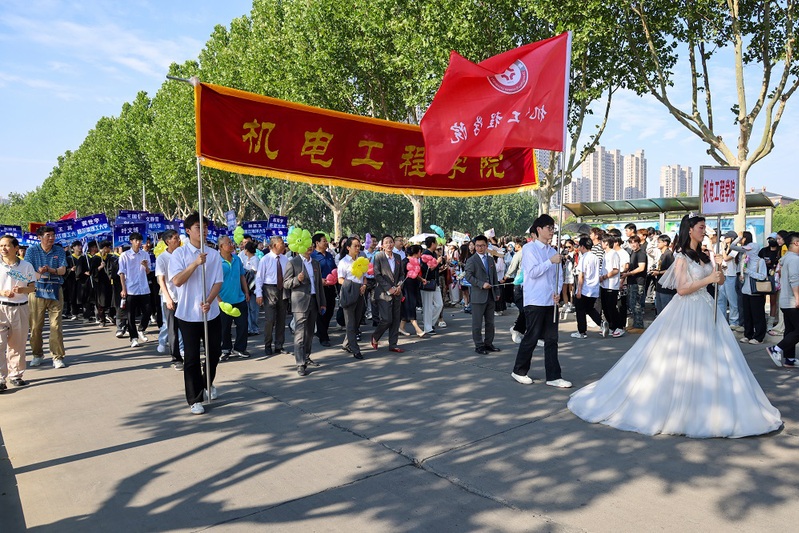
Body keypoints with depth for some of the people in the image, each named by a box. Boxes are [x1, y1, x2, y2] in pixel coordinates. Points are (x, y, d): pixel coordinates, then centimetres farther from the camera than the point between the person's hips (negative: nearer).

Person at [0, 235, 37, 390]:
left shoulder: (26, 266, 4)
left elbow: (33, 287, 6)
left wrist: (23, 289, -14)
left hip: (21, 308, 2)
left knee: (18, 344, 9)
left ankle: (15, 374, 21)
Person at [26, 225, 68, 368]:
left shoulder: (59, 250, 7)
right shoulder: (32, 250, 5)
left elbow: (63, 270, -2)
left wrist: (51, 270, -22)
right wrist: (38, 273, -24)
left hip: (55, 291, 0)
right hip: (37, 291, 0)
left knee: (56, 325, -3)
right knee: (35, 326, 4)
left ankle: (57, 356, 3)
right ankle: (37, 355, 20)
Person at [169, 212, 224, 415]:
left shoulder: (214, 254, 3)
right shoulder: (179, 253, -5)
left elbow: (218, 282, -1)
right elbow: (177, 280, -15)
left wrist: (209, 301, -17)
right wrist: (195, 263, -24)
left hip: (211, 312, 3)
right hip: (188, 314, -3)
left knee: (214, 351, 14)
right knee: (191, 357, 3)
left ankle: (207, 384, 40)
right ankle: (195, 399, 13)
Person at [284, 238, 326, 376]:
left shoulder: (316, 263, 15)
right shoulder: (293, 262, -4)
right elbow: (286, 283, -5)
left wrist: (322, 303, 15)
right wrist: (297, 280, -24)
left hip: (314, 301, 6)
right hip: (301, 302, -6)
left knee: (310, 332, 14)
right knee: (300, 333, -9)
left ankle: (306, 358, 26)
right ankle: (300, 364, -8)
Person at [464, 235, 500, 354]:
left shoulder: (491, 259, 15)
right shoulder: (471, 260, -4)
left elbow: (495, 277, 18)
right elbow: (468, 276, -13)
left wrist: (496, 292, 14)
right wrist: (482, 284, -19)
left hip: (490, 296, 6)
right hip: (478, 296, -6)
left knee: (490, 322, 11)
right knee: (477, 323, -1)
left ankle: (488, 343, 21)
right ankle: (479, 345, 7)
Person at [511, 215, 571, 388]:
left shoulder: (553, 251, 13)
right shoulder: (529, 248, -5)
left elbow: (558, 275, 14)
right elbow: (532, 272, -15)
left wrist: (557, 292, -3)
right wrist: (550, 261, -19)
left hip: (551, 301, 6)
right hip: (535, 301, -6)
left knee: (551, 339, 6)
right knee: (531, 337, 1)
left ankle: (553, 376, 10)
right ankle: (519, 371, 17)